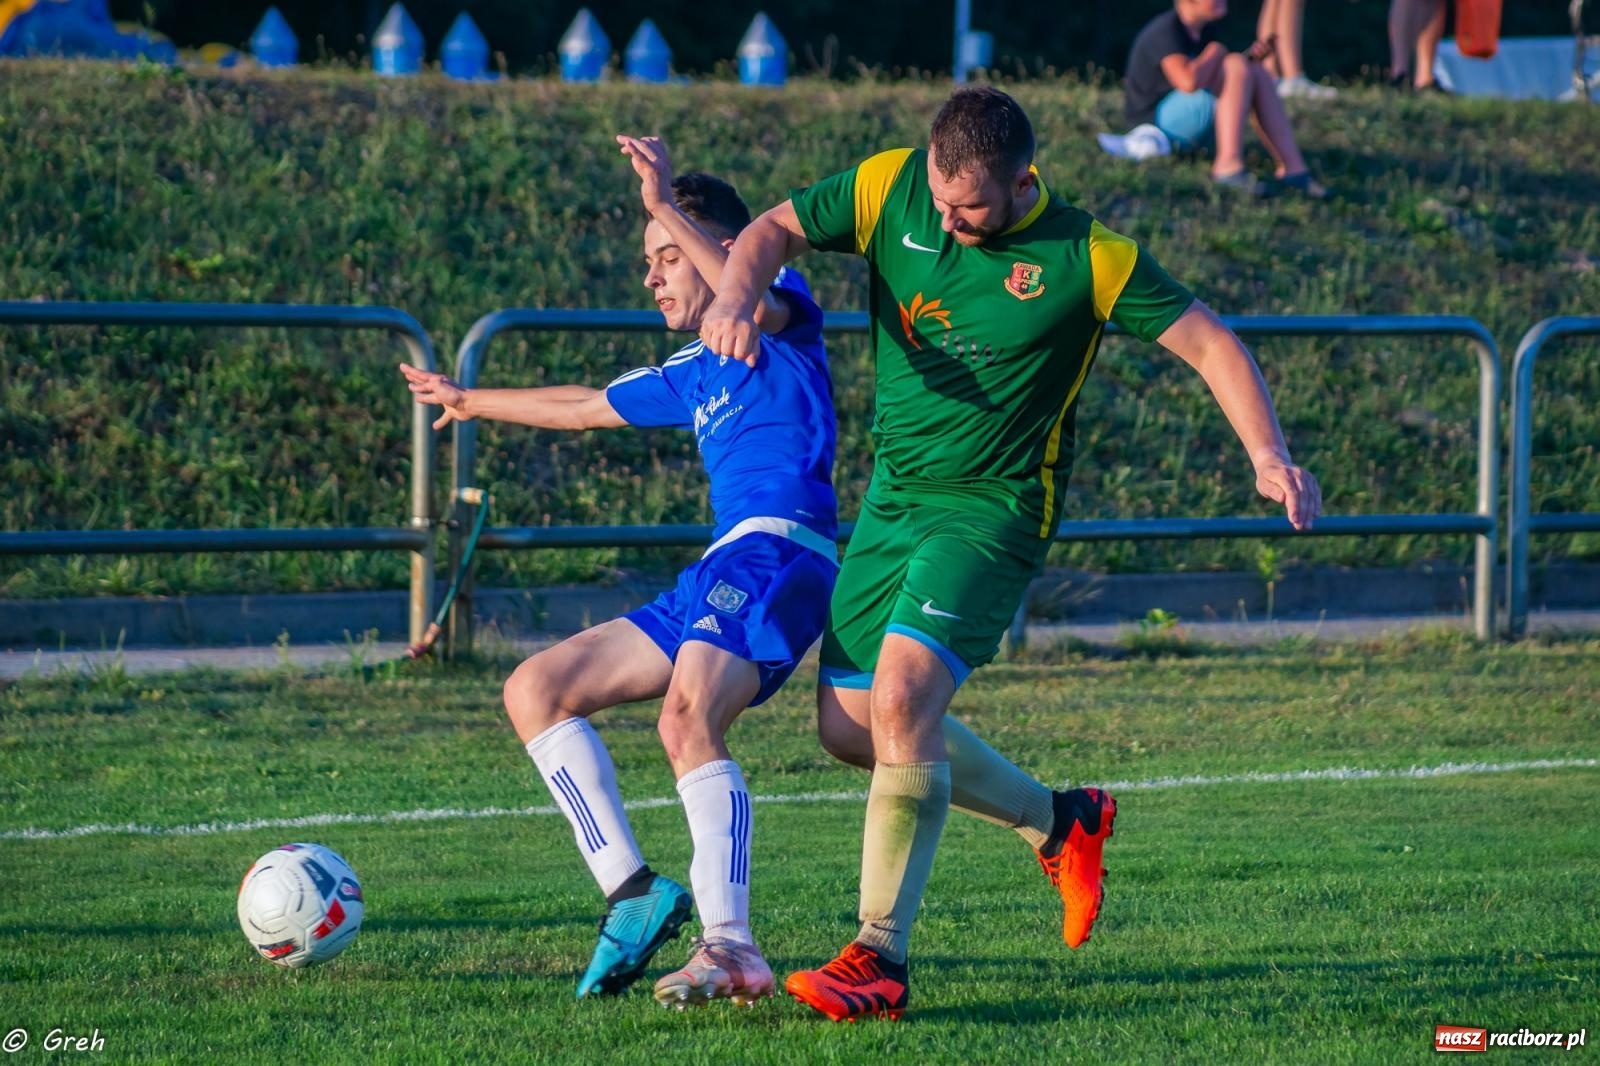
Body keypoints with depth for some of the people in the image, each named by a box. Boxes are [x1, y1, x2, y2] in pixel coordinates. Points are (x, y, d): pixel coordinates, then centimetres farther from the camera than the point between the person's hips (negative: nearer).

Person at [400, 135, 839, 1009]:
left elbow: (755, 304, -21)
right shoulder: (694, 376, 29)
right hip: (714, 576, 9)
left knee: (687, 718, -33)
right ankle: (631, 889, -8)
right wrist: (473, 402, 58)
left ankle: (730, 946, -42)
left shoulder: (785, 325, 6)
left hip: (777, 550, -9)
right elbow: (585, 408, 44)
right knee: (534, 690, 6)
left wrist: (669, 208, -24)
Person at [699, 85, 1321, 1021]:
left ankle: (880, 959, -20)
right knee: (849, 725, 8)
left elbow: (1210, 342, -9)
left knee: (901, 697, -24)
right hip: (892, 494, 6)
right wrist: (738, 296, -20)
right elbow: (776, 230, 3)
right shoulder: (892, 188, -5)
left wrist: (1269, 456, -22)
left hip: (993, 511, -6)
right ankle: (1060, 823, 28)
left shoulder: (1087, 259, -15)